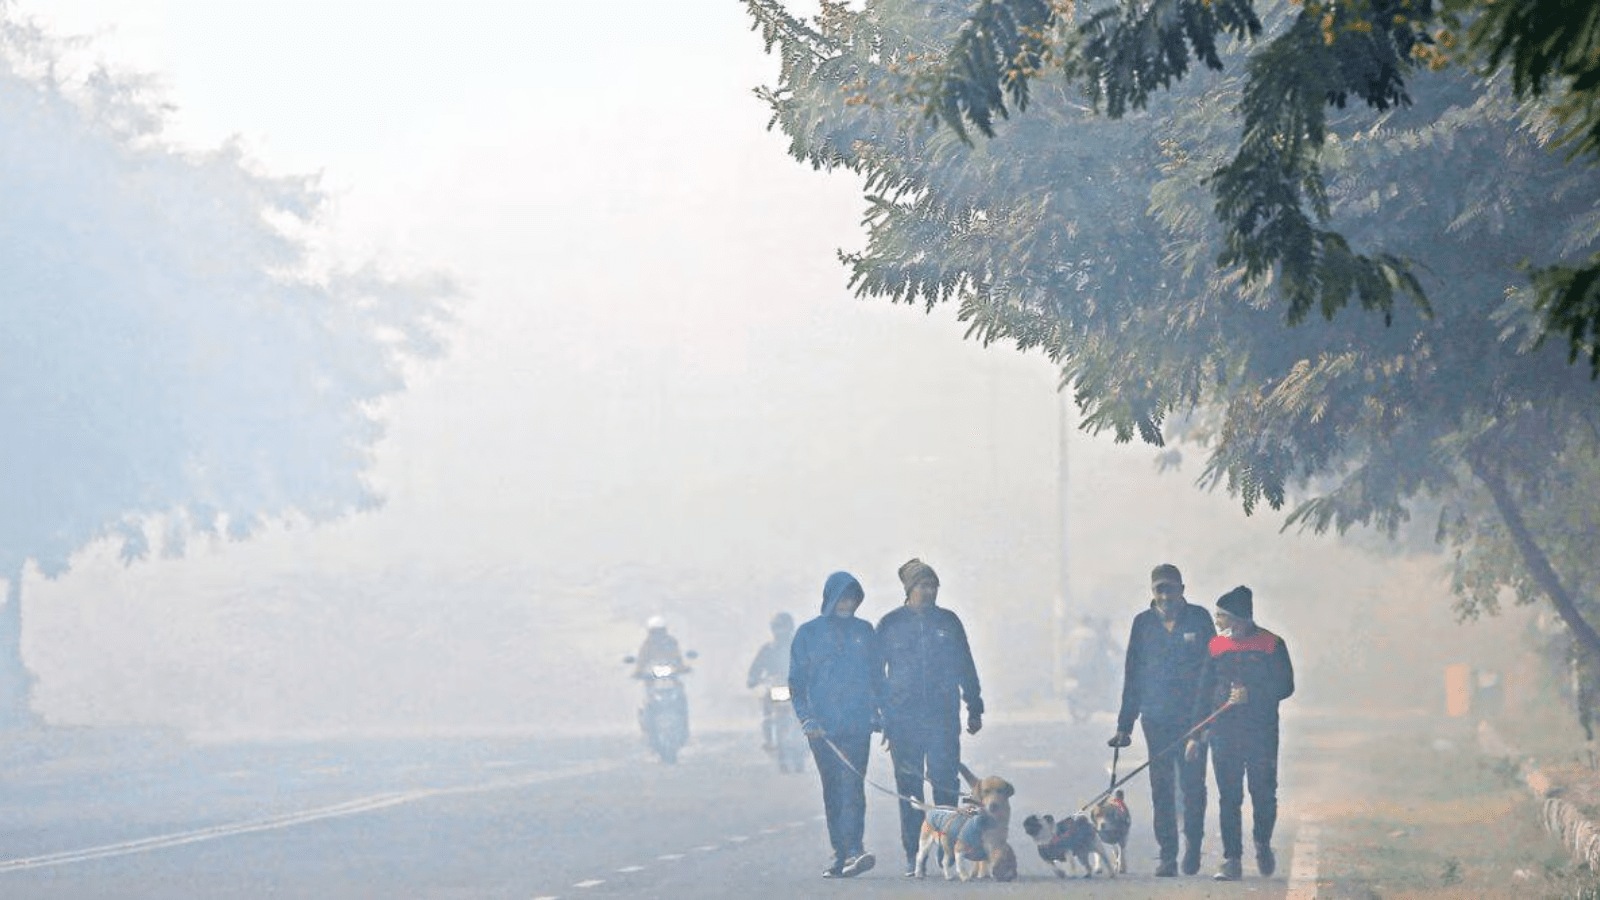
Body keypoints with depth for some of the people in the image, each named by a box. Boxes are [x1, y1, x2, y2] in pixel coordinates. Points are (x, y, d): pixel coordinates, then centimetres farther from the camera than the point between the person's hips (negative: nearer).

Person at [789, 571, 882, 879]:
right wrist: (806, 716, -7)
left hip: (858, 724, -1)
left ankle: (853, 849, -28)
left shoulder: (864, 631, 10)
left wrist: (879, 711, 5)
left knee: (852, 784, -17)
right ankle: (841, 854, 13)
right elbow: (796, 681, 6)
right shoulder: (808, 634, 6)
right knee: (832, 791, 6)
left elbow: (877, 675, 15)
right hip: (822, 726, 1)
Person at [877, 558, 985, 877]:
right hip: (903, 718, 0)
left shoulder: (948, 621, 9)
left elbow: (965, 667, 14)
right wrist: (878, 713, 3)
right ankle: (913, 856, 5)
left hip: (944, 717, 0)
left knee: (946, 782, -7)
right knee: (908, 788, 1)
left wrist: (974, 708, 11)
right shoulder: (890, 624, 5)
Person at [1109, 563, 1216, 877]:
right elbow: (1132, 677, 9)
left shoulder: (1198, 618, 2)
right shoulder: (1144, 623, 6)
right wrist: (1125, 725, 7)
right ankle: (1167, 854, 7)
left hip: (1193, 717, -2)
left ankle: (1193, 847, 14)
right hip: (1156, 718, 2)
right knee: (1162, 789, 2)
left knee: (1192, 785, -3)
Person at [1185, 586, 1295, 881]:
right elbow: (1205, 691, 11)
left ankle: (1262, 844, 27)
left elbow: (1285, 687, -3)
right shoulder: (1216, 646, 9)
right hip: (1223, 733, 2)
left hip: (1261, 733, -2)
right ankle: (1231, 859, 0)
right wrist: (1196, 735, 6)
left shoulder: (1271, 644, 0)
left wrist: (1251, 695, -18)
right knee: (1228, 799, -2)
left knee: (1264, 795, -1)